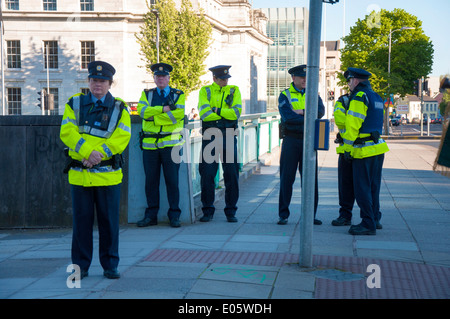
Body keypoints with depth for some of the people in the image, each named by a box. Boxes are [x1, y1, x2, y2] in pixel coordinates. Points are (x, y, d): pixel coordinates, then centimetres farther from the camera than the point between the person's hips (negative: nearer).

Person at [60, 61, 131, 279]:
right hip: (79, 173, 1)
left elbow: (122, 138, -6)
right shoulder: (75, 103, 7)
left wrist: (99, 153, -18)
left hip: (108, 174, 0)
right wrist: (87, 152, -18)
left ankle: (110, 266, 16)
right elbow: (67, 132, -5)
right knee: (81, 220, 6)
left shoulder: (119, 108, 5)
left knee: (109, 221, 4)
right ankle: (80, 266, 16)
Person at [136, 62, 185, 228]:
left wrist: (154, 115, -10)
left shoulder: (178, 95, 8)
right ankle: (151, 215, 13)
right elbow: (142, 110, -6)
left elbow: (178, 114, -9)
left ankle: (174, 215, 7)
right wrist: (164, 109, -14)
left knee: (172, 180, -1)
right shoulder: (146, 94, 14)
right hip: (150, 145, 2)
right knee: (151, 181, 5)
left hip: (171, 144, -2)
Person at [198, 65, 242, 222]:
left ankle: (231, 212, 11)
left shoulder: (234, 90, 9)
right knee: (207, 174, 0)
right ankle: (208, 211, 11)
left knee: (231, 174, 1)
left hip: (228, 138, 1)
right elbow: (204, 113, -9)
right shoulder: (205, 91, 7)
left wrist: (217, 111, -8)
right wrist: (226, 113, -5)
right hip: (209, 137, 0)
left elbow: (237, 112, -6)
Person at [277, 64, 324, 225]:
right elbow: (287, 116, -14)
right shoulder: (285, 95, 3)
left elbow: (320, 111, -6)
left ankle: (311, 215, 11)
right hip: (291, 140, -2)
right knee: (287, 178, 0)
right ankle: (283, 215, 8)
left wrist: (303, 112, -17)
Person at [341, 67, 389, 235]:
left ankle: (368, 224, -2)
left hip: (363, 150, -9)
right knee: (373, 187, 16)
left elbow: (352, 125, -17)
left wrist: (347, 148, -11)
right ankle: (374, 219, 24)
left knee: (362, 188, -4)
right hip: (378, 147, 9)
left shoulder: (359, 97, -12)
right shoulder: (377, 97, 16)